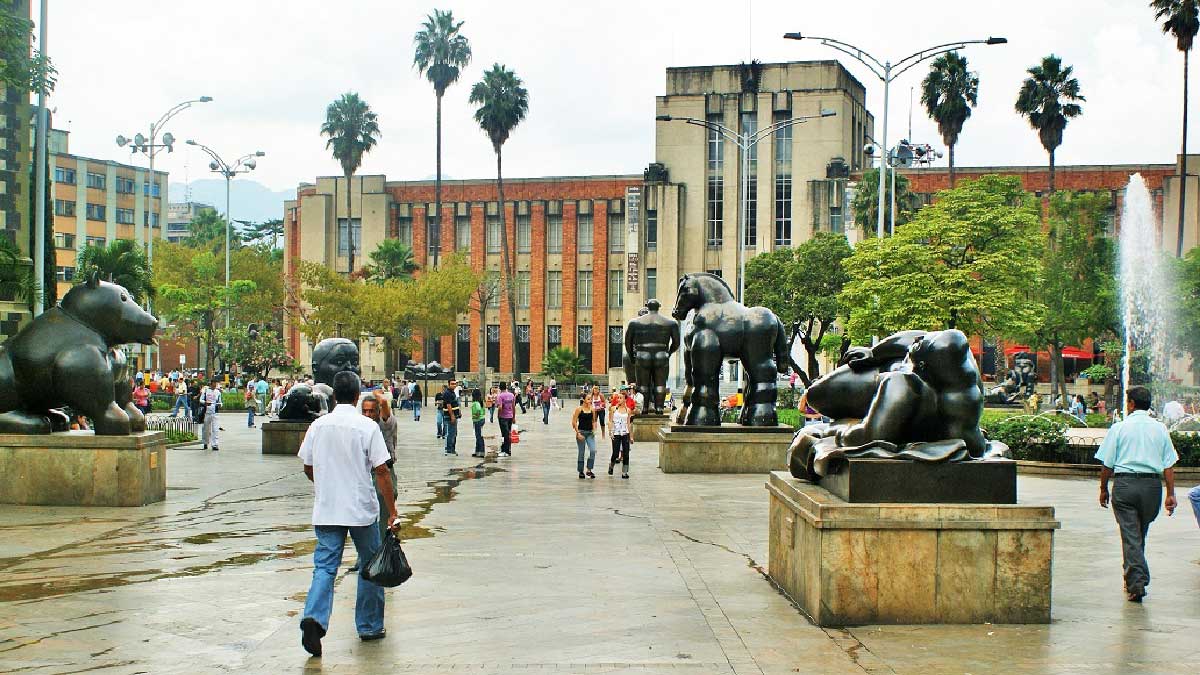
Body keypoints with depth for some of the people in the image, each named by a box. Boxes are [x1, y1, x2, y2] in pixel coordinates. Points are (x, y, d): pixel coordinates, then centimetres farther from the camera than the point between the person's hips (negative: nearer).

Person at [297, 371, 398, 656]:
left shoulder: (317, 426, 1)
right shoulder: (367, 427, -9)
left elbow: (308, 468, 10)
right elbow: (382, 472, -11)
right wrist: (392, 510, -4)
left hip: (325, 511, 2)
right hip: (362, 510, -2)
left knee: (324, 566, 3)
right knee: (370, 567, 13)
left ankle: (314, 617, -20)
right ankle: (369, 626, 20)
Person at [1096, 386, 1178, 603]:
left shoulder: (1119, 428, -2)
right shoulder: (1160, 429, 7)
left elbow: (1107, 464, -2)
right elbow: (1169, 465, 4)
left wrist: (1103, 489, 10)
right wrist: (1170, 494, 7)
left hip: (1125, 483, -3)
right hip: (1152, 485, 3)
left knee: (1130, 535, -2)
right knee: (1141, 534, 17)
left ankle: (1136, 583, -10)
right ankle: (1135, 579, 25)